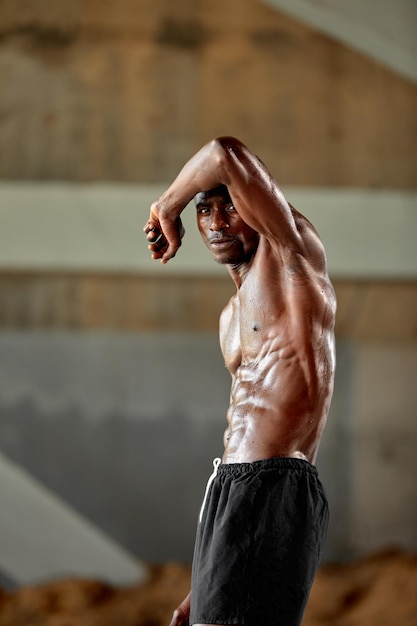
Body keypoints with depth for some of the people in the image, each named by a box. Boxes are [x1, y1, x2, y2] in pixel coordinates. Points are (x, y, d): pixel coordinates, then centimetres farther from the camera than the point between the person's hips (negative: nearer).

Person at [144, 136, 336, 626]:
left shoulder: (292, 253, -1)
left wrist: (165, 208, 3)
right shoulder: (232, 317, 25)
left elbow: (226, 155, -17)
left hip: (274, 492, -9)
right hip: (229, 492, 9)